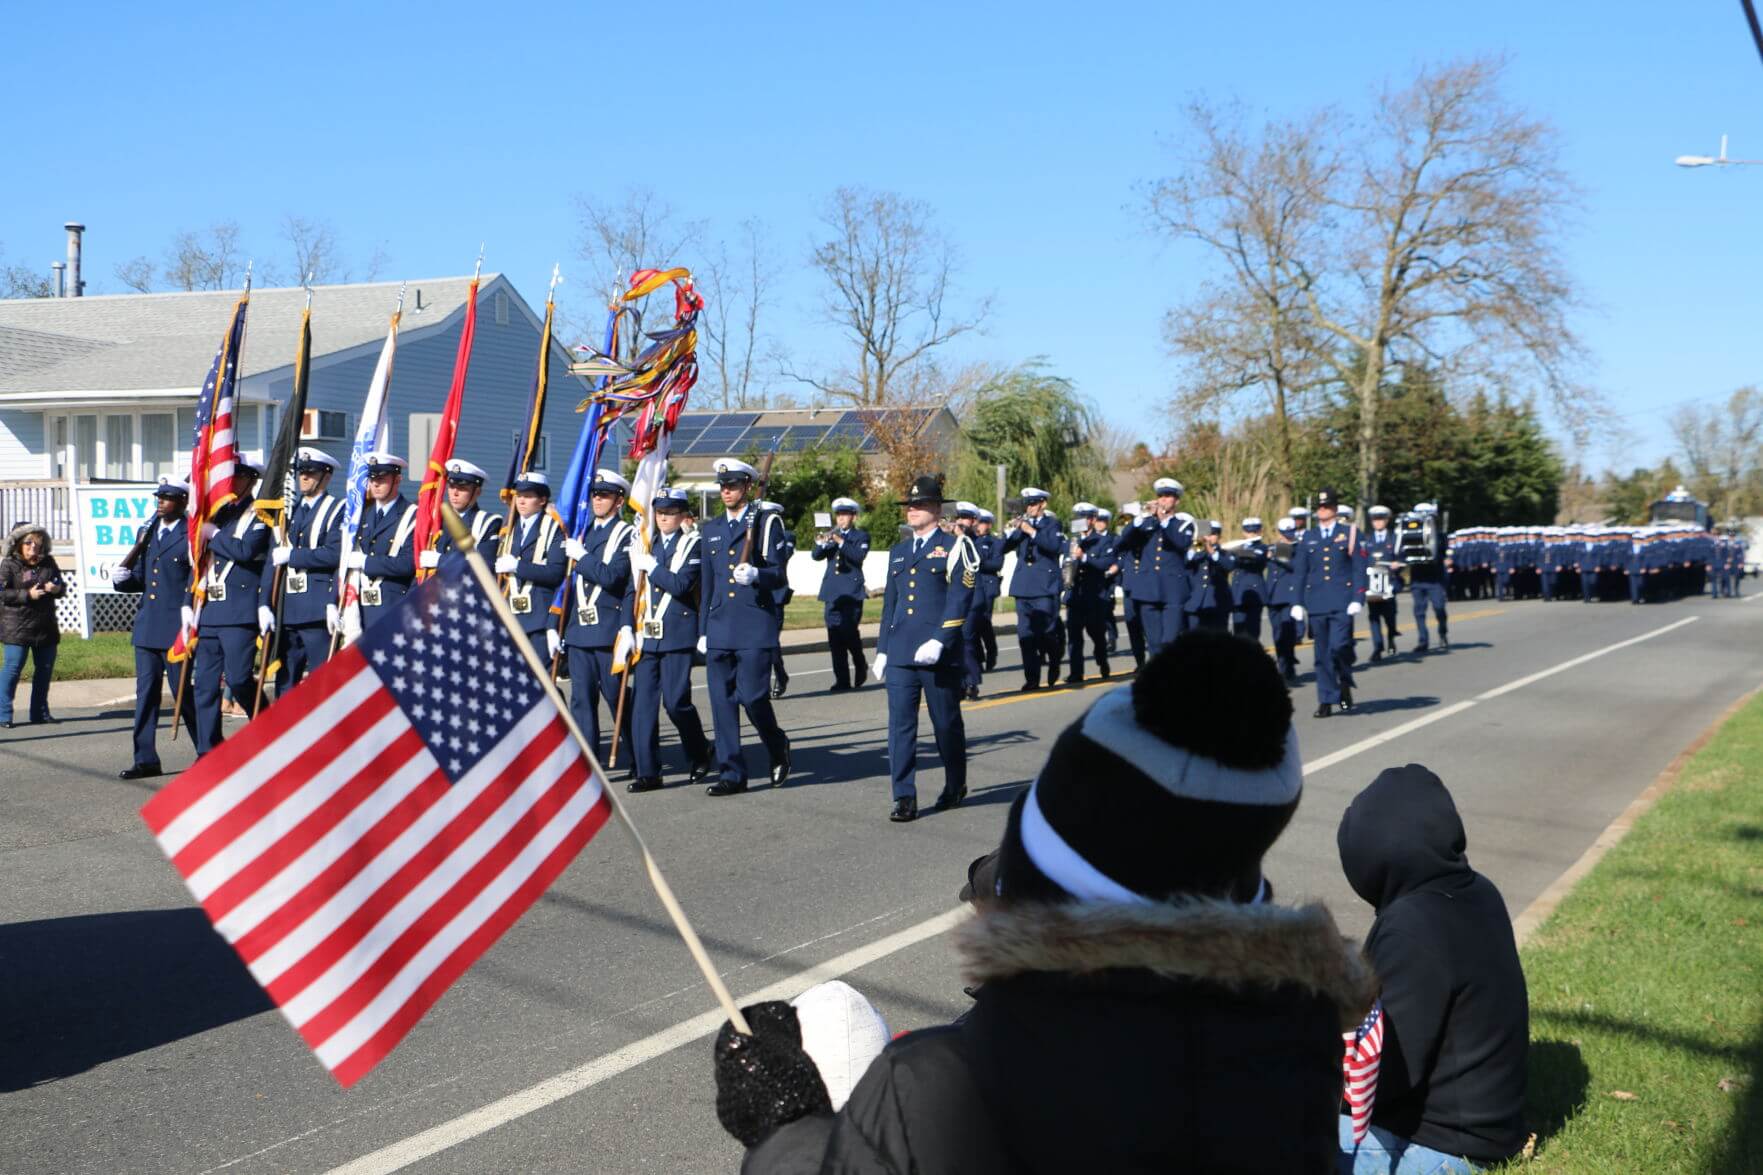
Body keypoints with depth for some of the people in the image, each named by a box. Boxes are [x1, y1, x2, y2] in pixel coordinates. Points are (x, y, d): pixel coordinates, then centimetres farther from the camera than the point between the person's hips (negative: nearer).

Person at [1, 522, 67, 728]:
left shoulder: (48, 563, 10)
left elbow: (62, 586, 17)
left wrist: (57, 588, -7)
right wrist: (27, 595, -20)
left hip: (45, 626, 5)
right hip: (17, 627, -5)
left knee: (45, 668, 9)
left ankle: (40, 711, 21)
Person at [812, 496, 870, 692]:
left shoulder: (861, 536, 4)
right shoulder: (829, 535, 15)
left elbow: (859, 556, -14)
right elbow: (816, 556, 2)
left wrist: (840, 541, -25)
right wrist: (821, 543, -18)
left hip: (852, 591, -4)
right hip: (832, 592, 4)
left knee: (850, 632, -11)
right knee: (835, 637, 0)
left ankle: (860, 666, 16)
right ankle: (842, 680, 4)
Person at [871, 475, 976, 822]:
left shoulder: (955, 546, -1)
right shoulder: (898, 551, 17)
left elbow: (959, 600, -10)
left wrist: (938, 641, -19)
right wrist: (882, 649, 14)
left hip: (939, 654, -4)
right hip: (900, 653, 5)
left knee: (946, 723, 8)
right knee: (900, 724, -3)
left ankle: (955, 785, 28)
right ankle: (905, 798, -2)